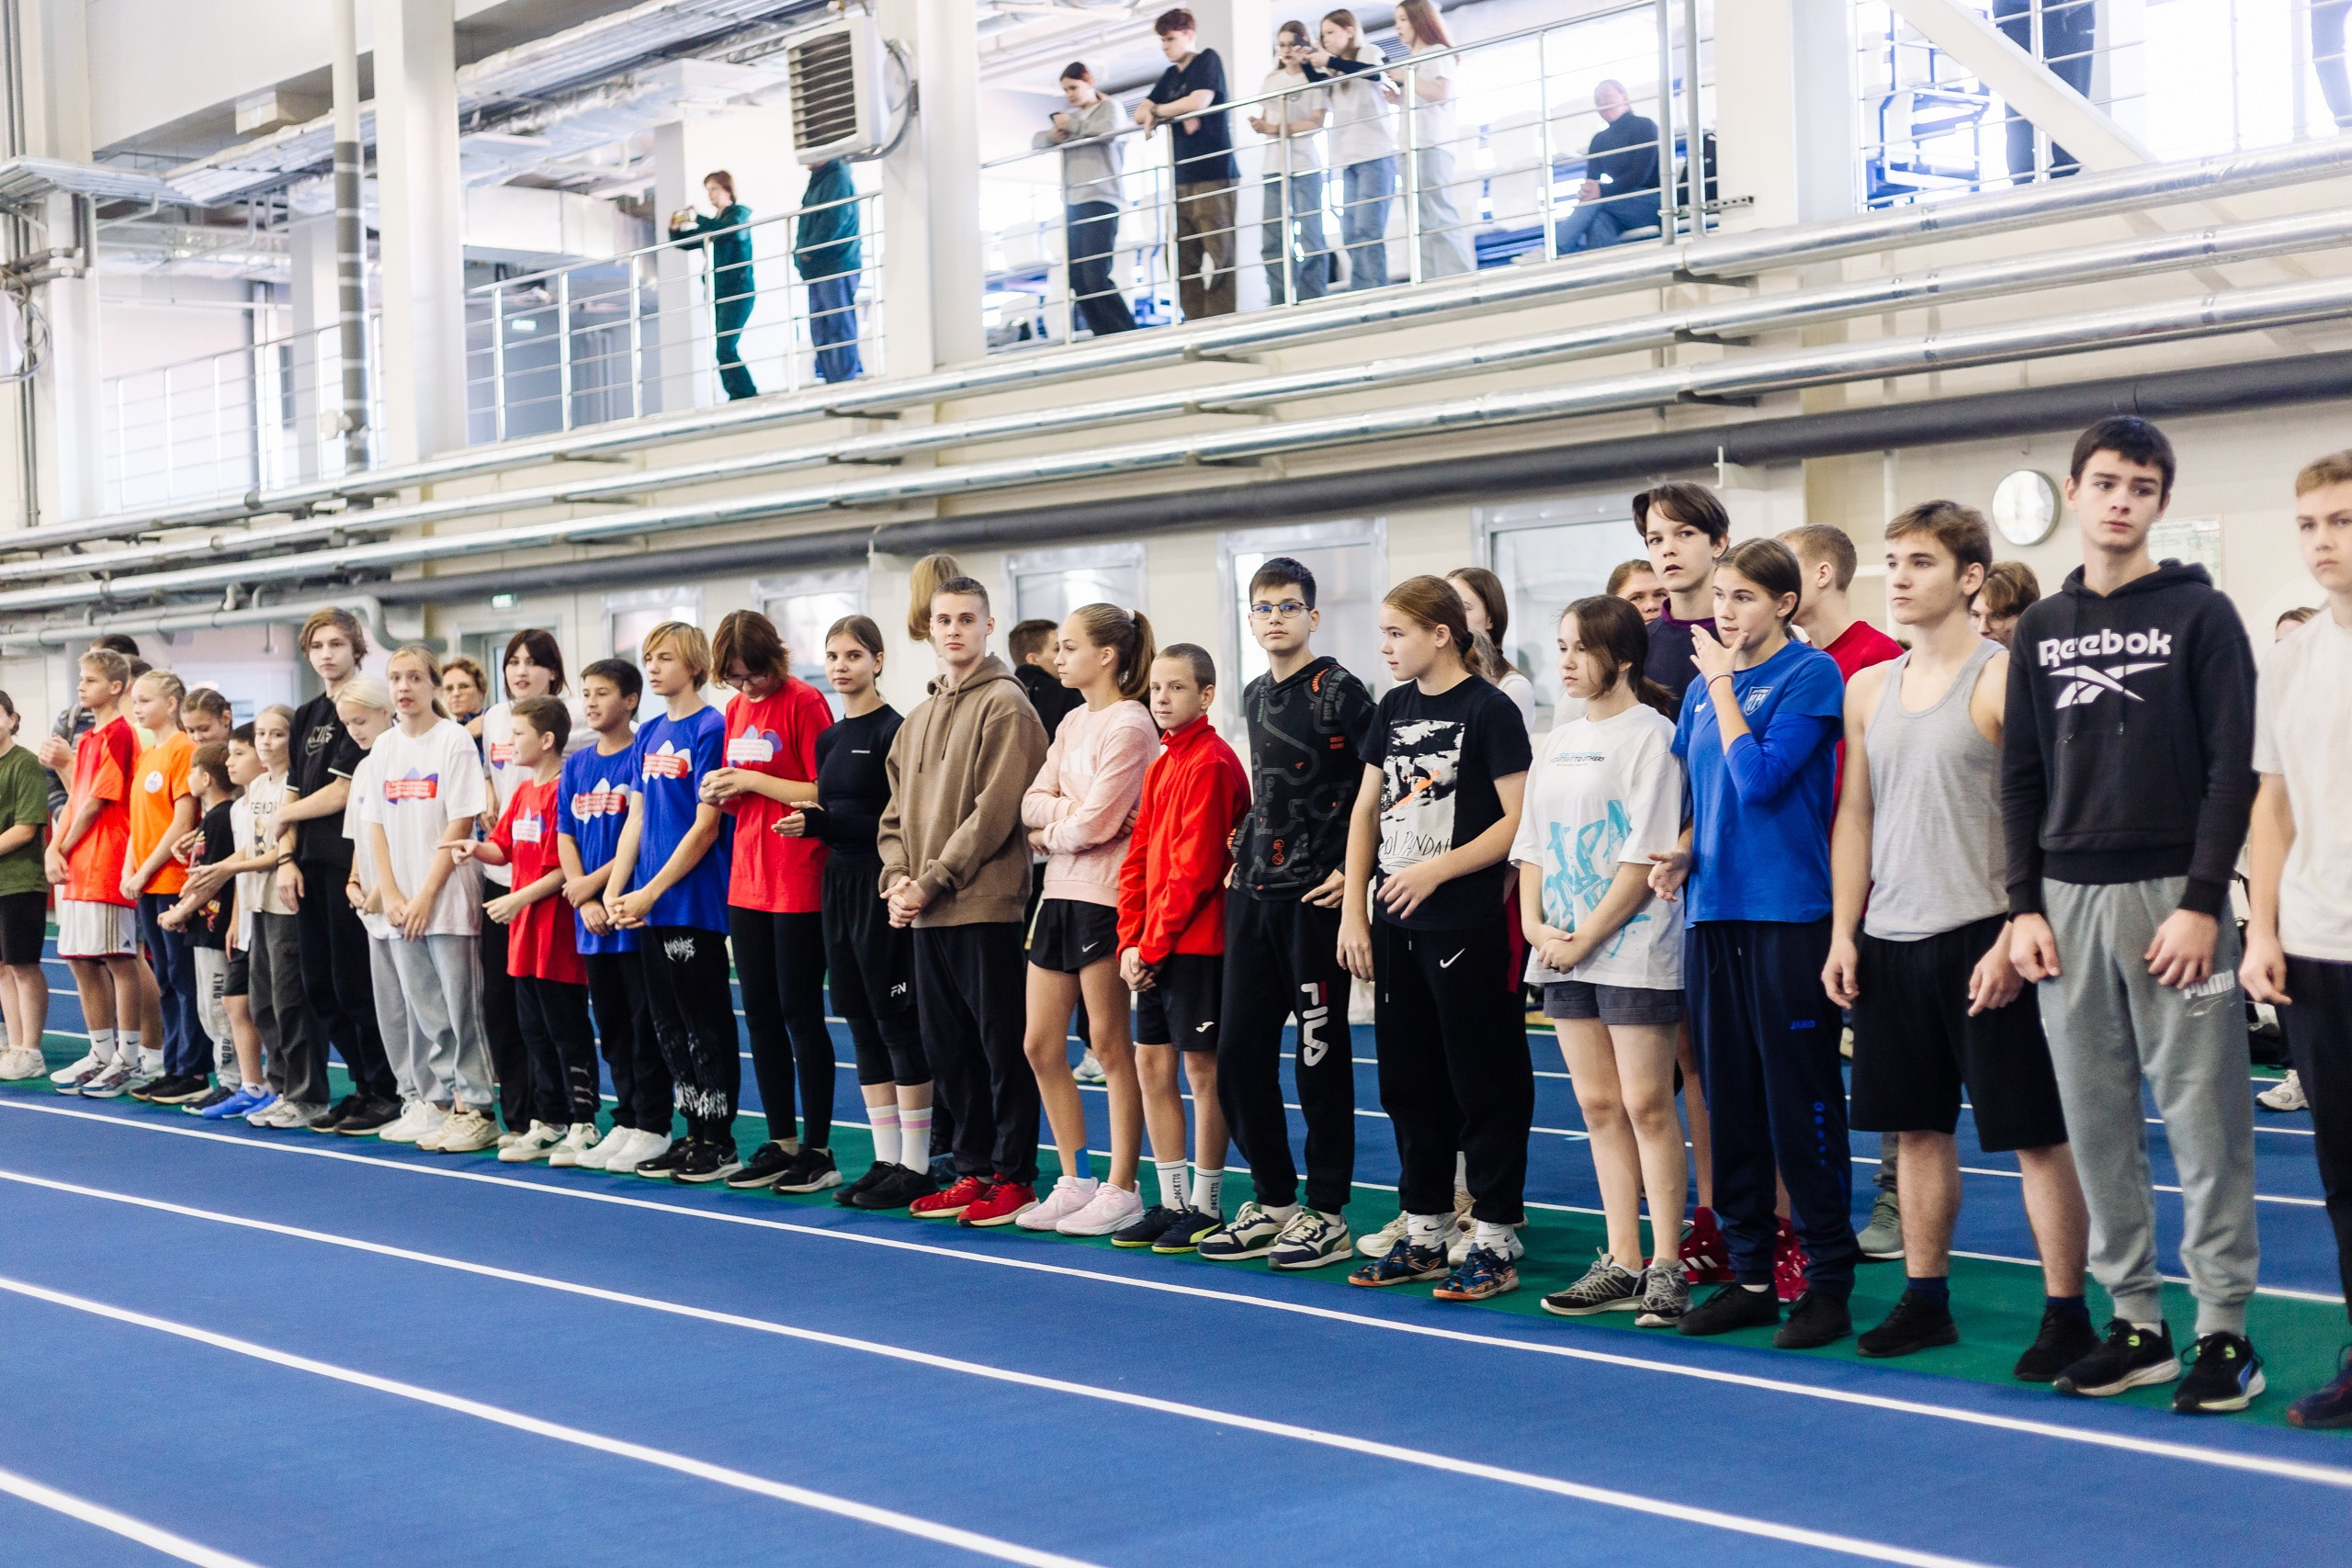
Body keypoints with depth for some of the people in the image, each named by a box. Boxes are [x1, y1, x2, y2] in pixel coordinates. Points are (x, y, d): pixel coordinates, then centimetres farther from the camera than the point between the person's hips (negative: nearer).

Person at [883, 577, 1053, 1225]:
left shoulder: (1005, 704, -6)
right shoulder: (918, 718, 18)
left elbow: (994, 810, -14)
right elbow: (897, 811, 18)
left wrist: (932, 882, -14)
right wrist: (897, 878, 0)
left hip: (987, 905, -8)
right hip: (926, 914, 8)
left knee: (1002, 1046, -2)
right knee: (947, 1049, 12)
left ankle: (1014, 1176, 5)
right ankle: (974, 1170, 21)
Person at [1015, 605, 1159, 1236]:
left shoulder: (1129, 727, -12)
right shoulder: (1072, 723, 15)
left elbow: (1095, 824, -17)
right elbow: (1032, 802, 8)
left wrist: (1048, 834, 0)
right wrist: (1062, 810, -11)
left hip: (1105, 899, -9)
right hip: (1060, 894, 9)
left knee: (1110, 1046, -1)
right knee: (1040, 1046, 9)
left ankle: (1120, 1191, 9)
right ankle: (1076, 1181, 20)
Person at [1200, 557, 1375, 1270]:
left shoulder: (1339, 691, -8)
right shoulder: (1253, 698, 14)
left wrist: (1355, 871, -14)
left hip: (1316, 897, -7)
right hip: (1254, 893, 8)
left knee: (1320, 1056, -1)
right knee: (1238, 1055, 8)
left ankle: (1326, 1214, 8)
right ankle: (1273, 1200, 20)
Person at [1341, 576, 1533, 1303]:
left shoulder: (1489, 709, -9)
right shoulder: (1394, 707, 11)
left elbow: (1519, 820, -14)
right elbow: (1366, 810, 15)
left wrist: (1436, 870, -16)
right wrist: (1354, 911, 9)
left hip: (1468, 928, -7)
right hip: (1397, 927, 8)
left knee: (1484, 1085, 0)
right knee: (1408, 1082, 13)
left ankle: (1496, 1242, 7)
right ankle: (1423, 1234, 23)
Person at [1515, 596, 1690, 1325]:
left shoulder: (1649, 734, -7)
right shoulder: (1556, 743, 15)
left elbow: (1645, 855, -13)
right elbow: (1532, 841, 16)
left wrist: (1586, 936, -13)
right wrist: (1535, 923, 0)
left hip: (1632, 947, -7)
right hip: (1563, 951, 7)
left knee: (1646, 1105, -3)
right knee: (1598, 1105, 9)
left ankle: (1666, 1267, 3)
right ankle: (1622, 1263, 15)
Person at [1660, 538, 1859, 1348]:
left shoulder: (1810, 674, -6)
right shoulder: (1705, 686, 13)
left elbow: (1761, 780, -17)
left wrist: (1723, 683, -9)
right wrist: (1682, 853, 3)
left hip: (1788, 910, -7)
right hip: (1714, 909, 7)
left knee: (1800, 1098, -2)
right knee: (1729, 1096, 10)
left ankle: (1829, 1278, 7)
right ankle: (1749, 1275, 19)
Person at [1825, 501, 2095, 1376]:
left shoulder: (2003, 679, -8)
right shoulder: (1868, 689, 12)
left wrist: (2012, 940, -17)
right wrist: (1842, 932, 8)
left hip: (1981, 937, -6)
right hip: (1890, 942, 6)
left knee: (2033, 1132, -1)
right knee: (1918, 1127, 12)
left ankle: (2066, 1314, 5)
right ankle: (1925, 1301, 22)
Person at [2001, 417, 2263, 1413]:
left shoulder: (2200, 614, -1)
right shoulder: (2042, 629, 12)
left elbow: (2233, 769, -6)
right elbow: (2022, 778, 12)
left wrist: (2202, 903, -13)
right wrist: (2024, 906, 3)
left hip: (2173, 899, -4)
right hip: (2069, 904, 4)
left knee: (2203, 1117, -3)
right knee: (2097, 1122, 6)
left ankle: (2224, 1329, 4)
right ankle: (2136, 1322, 15)